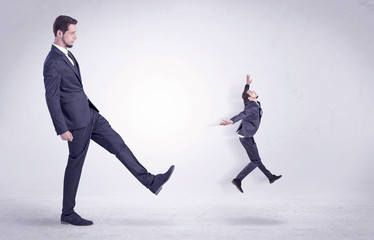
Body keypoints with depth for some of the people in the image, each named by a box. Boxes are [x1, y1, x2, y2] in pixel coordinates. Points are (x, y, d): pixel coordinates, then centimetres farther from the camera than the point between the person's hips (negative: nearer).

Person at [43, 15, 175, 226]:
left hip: (89, 114, 9)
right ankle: (68, 213, 17)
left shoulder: (66, 54, 12)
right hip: (76, 121, -9)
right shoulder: (53, 63, -19)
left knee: (118, 144, 6)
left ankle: (152, 181, 10)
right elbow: (51, 99, -21)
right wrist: (62, 129, -20)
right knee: (75, 165, 2)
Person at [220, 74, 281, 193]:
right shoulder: (254, 106, -18)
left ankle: (270, 177, 31)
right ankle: (238, 180, -10)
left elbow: (244, 96, 31)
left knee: (256, 159, 18)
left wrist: (248, 84, 38)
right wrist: (231, 121, -48)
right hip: (246, 137, -10)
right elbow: (243, 114, -35)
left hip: (245, 135, 10)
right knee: (255, 161, -6)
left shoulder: (249, 103, 8)